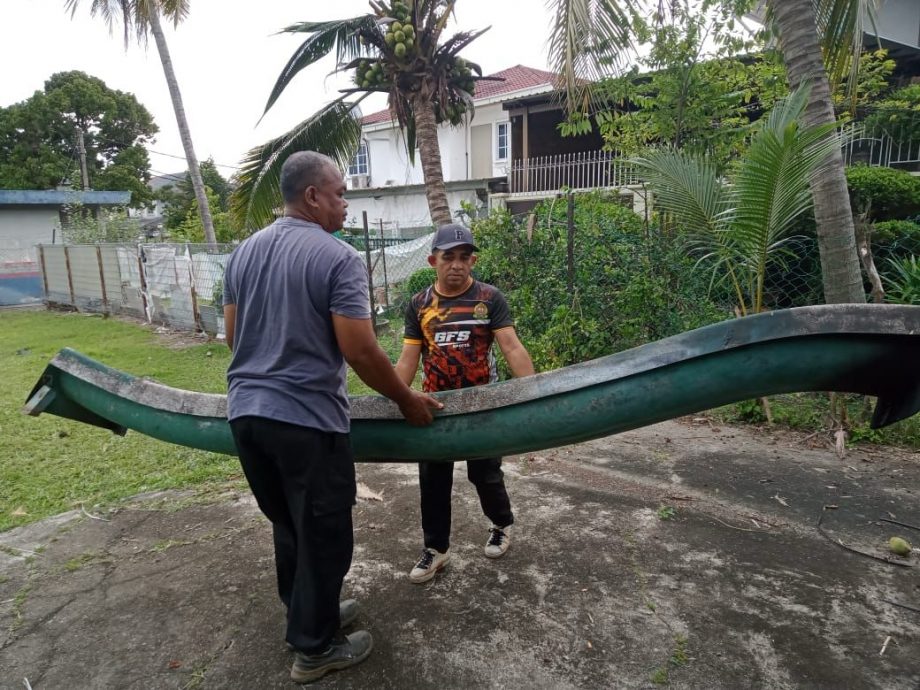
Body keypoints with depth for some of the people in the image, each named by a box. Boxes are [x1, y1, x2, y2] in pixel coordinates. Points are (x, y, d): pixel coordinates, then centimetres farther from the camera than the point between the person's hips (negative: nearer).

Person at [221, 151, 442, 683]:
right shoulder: (339, 257, -13)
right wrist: (408, 401, -4)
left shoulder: (245, 251, 10)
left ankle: (309, 614, 41)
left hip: (245, 413, 8)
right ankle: (314, 648, 26)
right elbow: (360, 350, -18)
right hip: (307, 419, -8)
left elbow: (234, 335, 17)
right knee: (323, 535, 10)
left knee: (288, 525, 23)